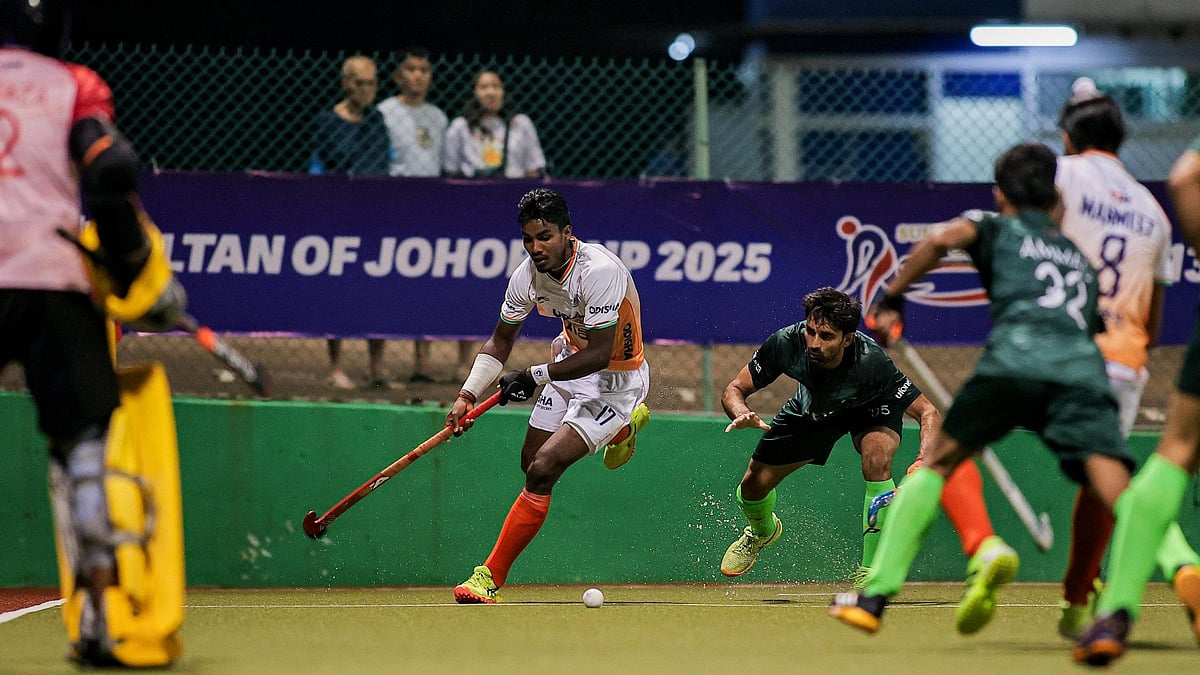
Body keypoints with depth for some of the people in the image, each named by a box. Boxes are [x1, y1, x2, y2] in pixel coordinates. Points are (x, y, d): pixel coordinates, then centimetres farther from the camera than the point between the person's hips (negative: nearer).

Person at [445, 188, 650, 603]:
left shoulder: (598, 269, -32)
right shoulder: (528, 275, -11)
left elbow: (600, 355, -32)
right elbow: (501, 339, 3)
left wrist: (536, 376, -31)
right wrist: (468, 395, -8)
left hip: (616, 378, -8)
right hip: (573, 360, 8)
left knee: (542, 471, -20)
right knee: (531, 461, 21)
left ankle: (491, 578, -13)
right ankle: (622, 426, 45)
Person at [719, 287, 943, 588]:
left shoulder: (870, 362, -41)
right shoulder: (786, 343, -34)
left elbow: (928, 412, -35)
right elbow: (734, 390, -20)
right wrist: (742, 414, -43)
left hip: (872, 409, -3)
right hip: (811, 408, 3)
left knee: (877, 454, -35)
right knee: (754, 485, 2)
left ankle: (869, 572, -23)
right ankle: (763, 530, 43)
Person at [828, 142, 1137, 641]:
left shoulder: (998, 227, 25)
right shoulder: (1080, 258, 38)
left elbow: (943, 238, 3)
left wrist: (891, 298, 12)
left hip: (1015, 355, -2)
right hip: (1084, 370, 2)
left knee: (939, 462, 17)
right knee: (1126, 502, -11)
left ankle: (875, 597, 13)